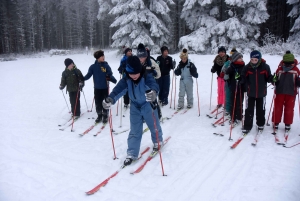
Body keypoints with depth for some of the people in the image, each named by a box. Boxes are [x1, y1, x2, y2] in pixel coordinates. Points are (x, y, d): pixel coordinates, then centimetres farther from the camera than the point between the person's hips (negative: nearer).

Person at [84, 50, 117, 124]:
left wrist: (115, 80, -22)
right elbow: (88, 75, -2)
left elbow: (110, 75, -4)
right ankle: (99, 115, 27)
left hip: (105, 88, -1)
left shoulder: (106, 66, -4)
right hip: (97, 88, 1)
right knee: (98, 103, 10)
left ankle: (105, 116, 22)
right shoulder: (93, 66, -4)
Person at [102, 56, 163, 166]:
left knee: (154, 126, 16)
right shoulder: (126, 79, -15)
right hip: (135, 107, 3)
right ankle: (132, 154, 13)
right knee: (134, 131, 5)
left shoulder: (146, 76, -26)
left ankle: (157, 142, 45)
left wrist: (153, 92, -71)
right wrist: (110, 99, -49)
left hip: (148, 106, -2)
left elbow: (154, 84, -46)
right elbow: (118, 89, -28)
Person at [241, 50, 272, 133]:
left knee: (261, 110, 16)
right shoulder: (247, 67, -9)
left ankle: (260, 124, 36)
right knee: (249, 110, 2)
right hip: (250, 93, 0)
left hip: (261, 93, 1)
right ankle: (247, 126, 11)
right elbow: (243, 79, -4)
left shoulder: (265, 67, -10)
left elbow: (268, 78, -2)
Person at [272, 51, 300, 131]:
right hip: (279, 92, -1)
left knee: (289, 109, 10)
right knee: (277, 108, 7)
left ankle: (288, 124, 18)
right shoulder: (279, 69, -4)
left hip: (291, 93, 1)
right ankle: (276, 123, 16)